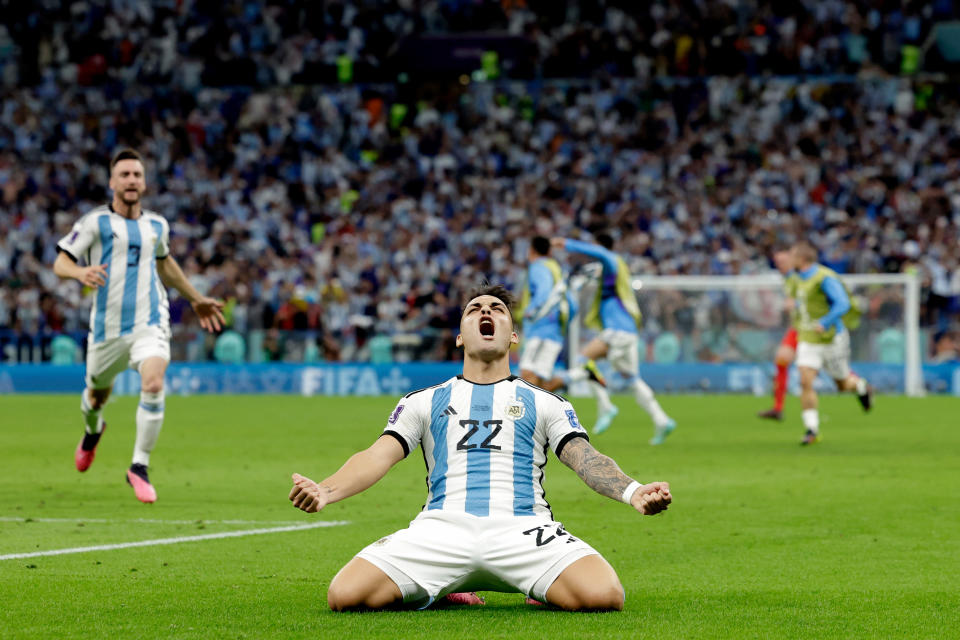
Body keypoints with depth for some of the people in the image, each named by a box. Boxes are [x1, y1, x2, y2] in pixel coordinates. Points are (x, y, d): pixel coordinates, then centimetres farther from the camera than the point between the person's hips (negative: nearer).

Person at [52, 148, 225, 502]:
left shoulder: (157, 224, 10)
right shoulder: (96, 222, -3)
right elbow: (60, 263, -6)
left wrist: (196, 299, 35)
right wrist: (81, 272, -29)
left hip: (150, 323, 1)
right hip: (107, 325, -1)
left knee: (153, 385, -23)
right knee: (97, 394, 15)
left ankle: (139, 467, -13)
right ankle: (92, 431, 54)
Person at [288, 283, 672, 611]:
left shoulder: (544, 404, 22)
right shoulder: (424, 402, 24)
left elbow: (586, 459, 9)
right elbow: (378, 456, 11)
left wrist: (633, 492, -15)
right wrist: (324, 491, -12)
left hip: (523, 528, -1)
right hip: (441, 529, 1)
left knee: (602, 596, -30)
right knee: (345, 595, -23)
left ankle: (542, 591, 5)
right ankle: (439, 593, 6)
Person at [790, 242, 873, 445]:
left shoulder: (825, 278, -19)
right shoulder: (798, 281, 7)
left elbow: (843, 304, -29)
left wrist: (824, 323, -37)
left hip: (831, 340, -6)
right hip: (807, 341, 6)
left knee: (843, 384, 10)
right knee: (805, 382, -12)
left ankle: (862, 387, 46)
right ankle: (812, 429, -8)